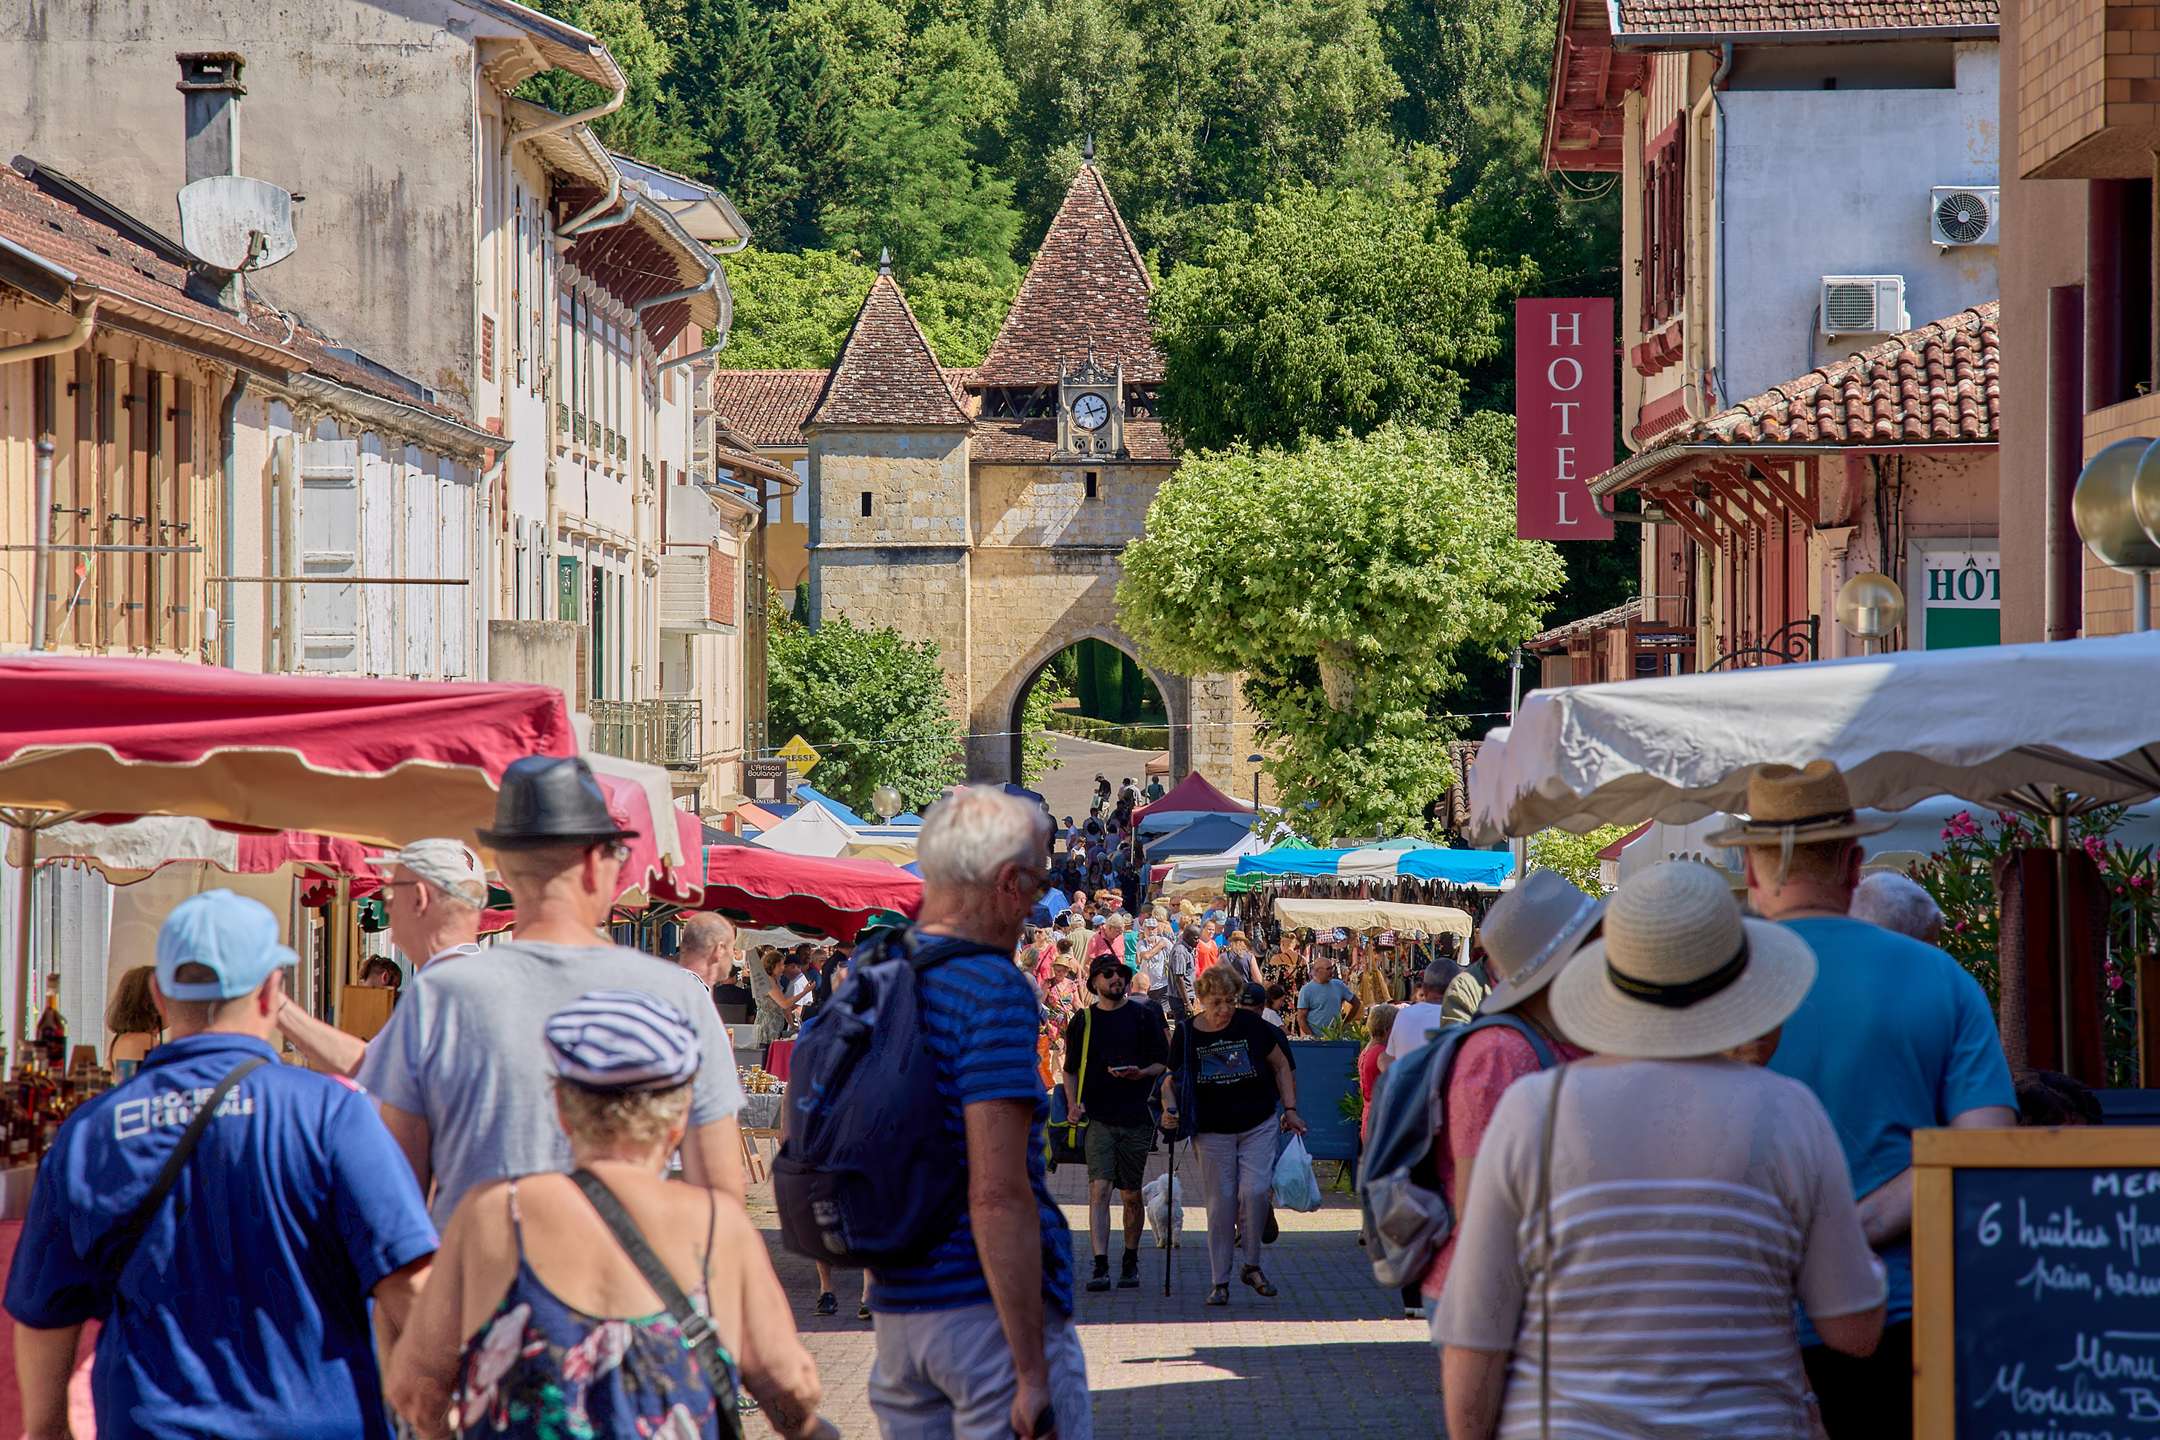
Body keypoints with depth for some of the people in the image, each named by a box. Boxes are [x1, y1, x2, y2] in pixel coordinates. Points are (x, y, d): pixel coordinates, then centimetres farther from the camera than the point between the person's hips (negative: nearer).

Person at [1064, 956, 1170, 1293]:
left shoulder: (1144, 1017, 7)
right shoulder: (1083, 1021, 10)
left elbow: (1163, 1063, 8)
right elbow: (1071, 1069, 16)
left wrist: (1140, 1073, -12)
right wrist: (1073, 1103, 0)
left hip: (1136, 1118, 0)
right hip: (1097, 1117, 0)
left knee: (1132, 1196, 8)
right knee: (1099, 1190, -13)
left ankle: (1130, 1263, 23)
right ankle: (1100, 1267, -17)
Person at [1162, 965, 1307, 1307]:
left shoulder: (1252, 1027, -4)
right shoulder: (1186, 1035, -4)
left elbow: (1281, 1066, 8)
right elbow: (1172, 1080, 5)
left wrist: (1290, 1109, 3)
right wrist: (1170, 1109, -14)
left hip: (1259, 1126, 0)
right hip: (1213, 1131, 0)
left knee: (1255, 1191, -14)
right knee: (1221, 1202, 1)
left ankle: (1252, 1266, 5)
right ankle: (1219, 1282, 9)